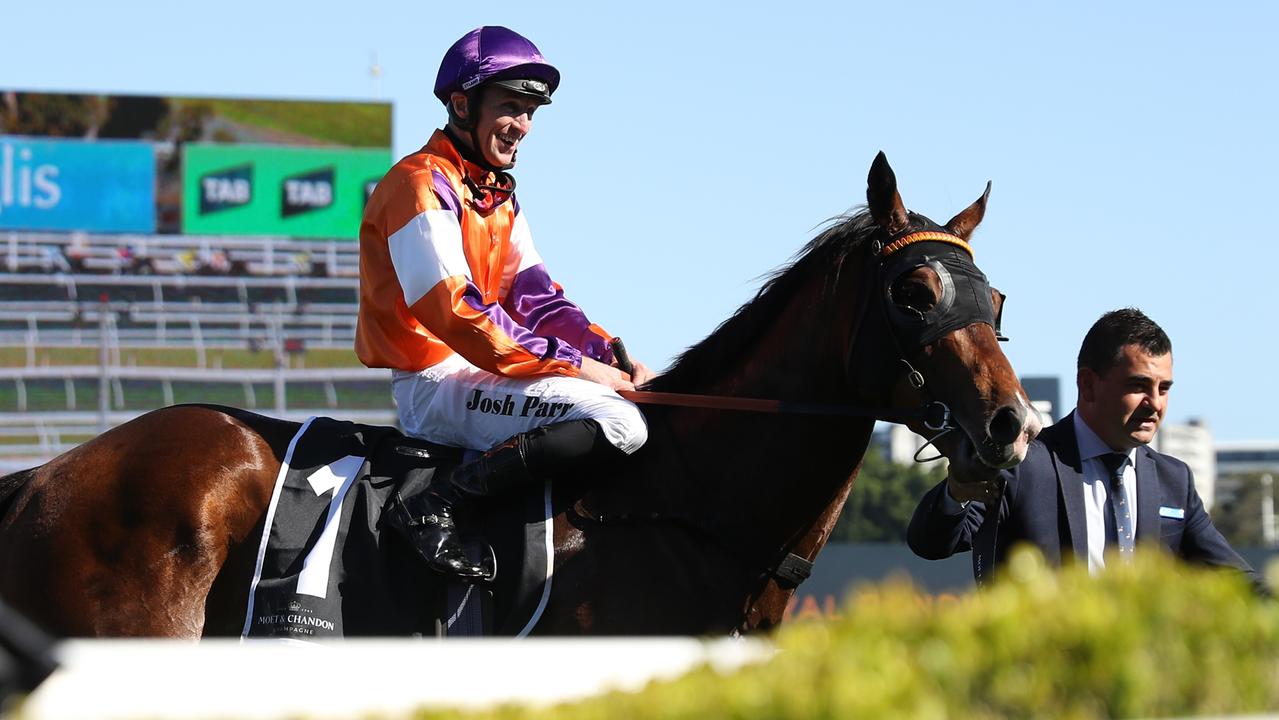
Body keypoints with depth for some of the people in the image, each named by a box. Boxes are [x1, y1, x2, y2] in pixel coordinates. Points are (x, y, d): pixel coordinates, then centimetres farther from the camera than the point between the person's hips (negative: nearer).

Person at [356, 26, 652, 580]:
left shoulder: (499, 196, 20)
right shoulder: (422, 185, -12)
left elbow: (534, 296, 14)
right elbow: (456, 313, -21)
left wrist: (610, 353, -4)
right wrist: (573, 365, -22)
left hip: (476, 375, 10)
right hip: (434, 383, -10)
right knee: (619, 422, -27)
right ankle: (435, 503, -26)